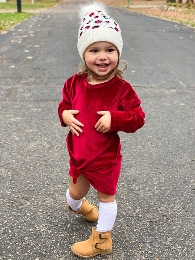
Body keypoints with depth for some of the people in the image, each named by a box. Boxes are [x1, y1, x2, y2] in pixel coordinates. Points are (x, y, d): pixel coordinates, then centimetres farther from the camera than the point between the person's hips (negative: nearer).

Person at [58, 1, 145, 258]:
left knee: (106, 196, 16)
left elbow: (138, 118, -15)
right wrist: (64, 114, -13)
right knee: (76, 192, 22)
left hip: (106, 157, -3)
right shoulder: (75, 83, -8)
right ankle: (77, 206, 59)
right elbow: (65, 103, 9)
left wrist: (114, 119, -31)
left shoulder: (122, 88, -19)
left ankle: (102, 239, 35)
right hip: (78, 153, 4)